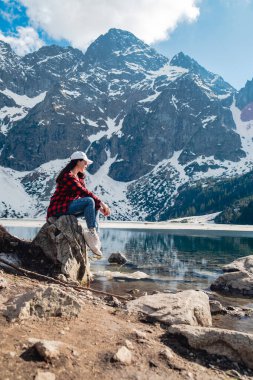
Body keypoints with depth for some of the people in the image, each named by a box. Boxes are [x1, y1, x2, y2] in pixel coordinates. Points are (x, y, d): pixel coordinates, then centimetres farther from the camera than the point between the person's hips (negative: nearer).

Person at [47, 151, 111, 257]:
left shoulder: (79, 177, 14)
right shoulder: (68, 176, -16)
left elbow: (85, 193, 9)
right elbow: (83, 192, -24)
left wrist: (99, 206, -3)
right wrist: (101, 202, -20)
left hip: (69, 206, 10)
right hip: (58, 209, -10)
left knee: (95, 207, 6)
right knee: (89, 201, -24)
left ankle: (95, 234, -7)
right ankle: (91, 232, -22)